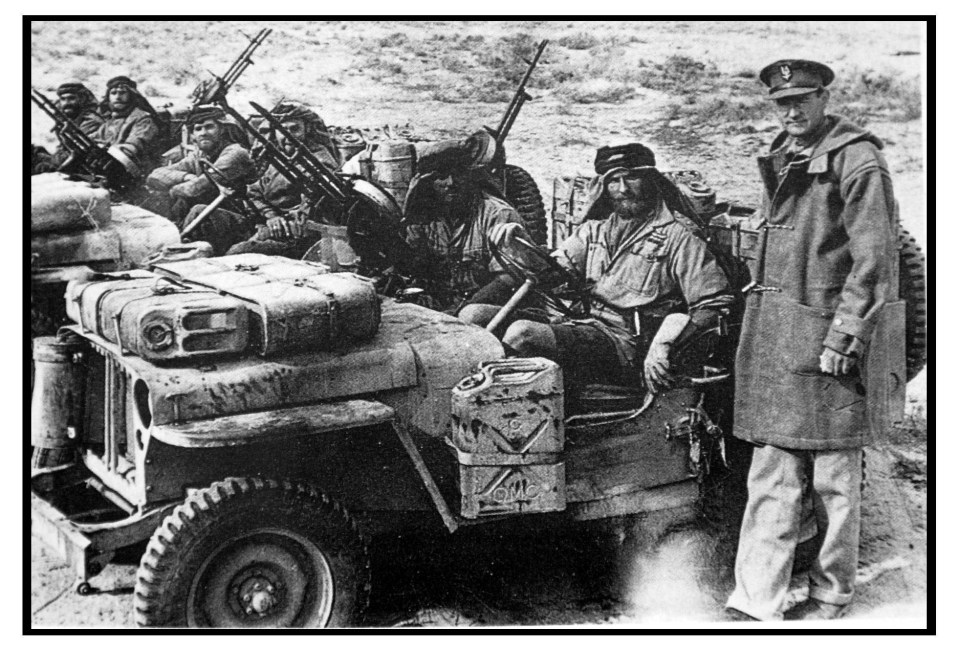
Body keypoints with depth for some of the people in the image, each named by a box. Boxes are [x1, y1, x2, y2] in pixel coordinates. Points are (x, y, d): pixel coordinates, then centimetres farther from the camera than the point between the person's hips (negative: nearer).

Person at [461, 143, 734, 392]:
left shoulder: (677, 235, 2)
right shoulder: (594, 230, 21)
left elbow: (716, 304, -5)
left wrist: (663, 343, -19)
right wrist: (523, 244, -6)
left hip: (624, 339, -6)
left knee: (522, 334, -31)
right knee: (474, 315, -12)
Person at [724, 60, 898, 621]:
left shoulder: (858, 161, -8)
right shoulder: (781, 159, 15)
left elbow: (874, 263, -12)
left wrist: (844, 338, -15)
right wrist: (764, 293, 15)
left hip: (823, 329, -7)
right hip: (771, 333, 7)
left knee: (833, 475, 5)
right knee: (773, 474, 6)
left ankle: (832, 595, 20)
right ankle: (756, 604, 8)